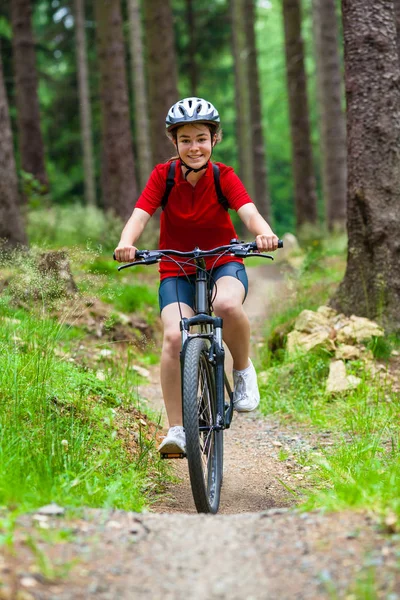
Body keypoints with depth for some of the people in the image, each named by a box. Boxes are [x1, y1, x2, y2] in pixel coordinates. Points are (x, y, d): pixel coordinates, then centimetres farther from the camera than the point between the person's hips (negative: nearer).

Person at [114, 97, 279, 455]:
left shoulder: (224, 177, -10)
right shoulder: (163, 176, -9)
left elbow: (250, 213, -25)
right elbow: (139, 216, -20)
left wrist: (265, 234, -49)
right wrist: (126, 243, -43)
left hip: (224, 264, -1)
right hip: (177, 271, 1)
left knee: (227, 305, -37)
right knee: (174, 338, -25)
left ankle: (244, 371, -7)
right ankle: (177, 430, -16)